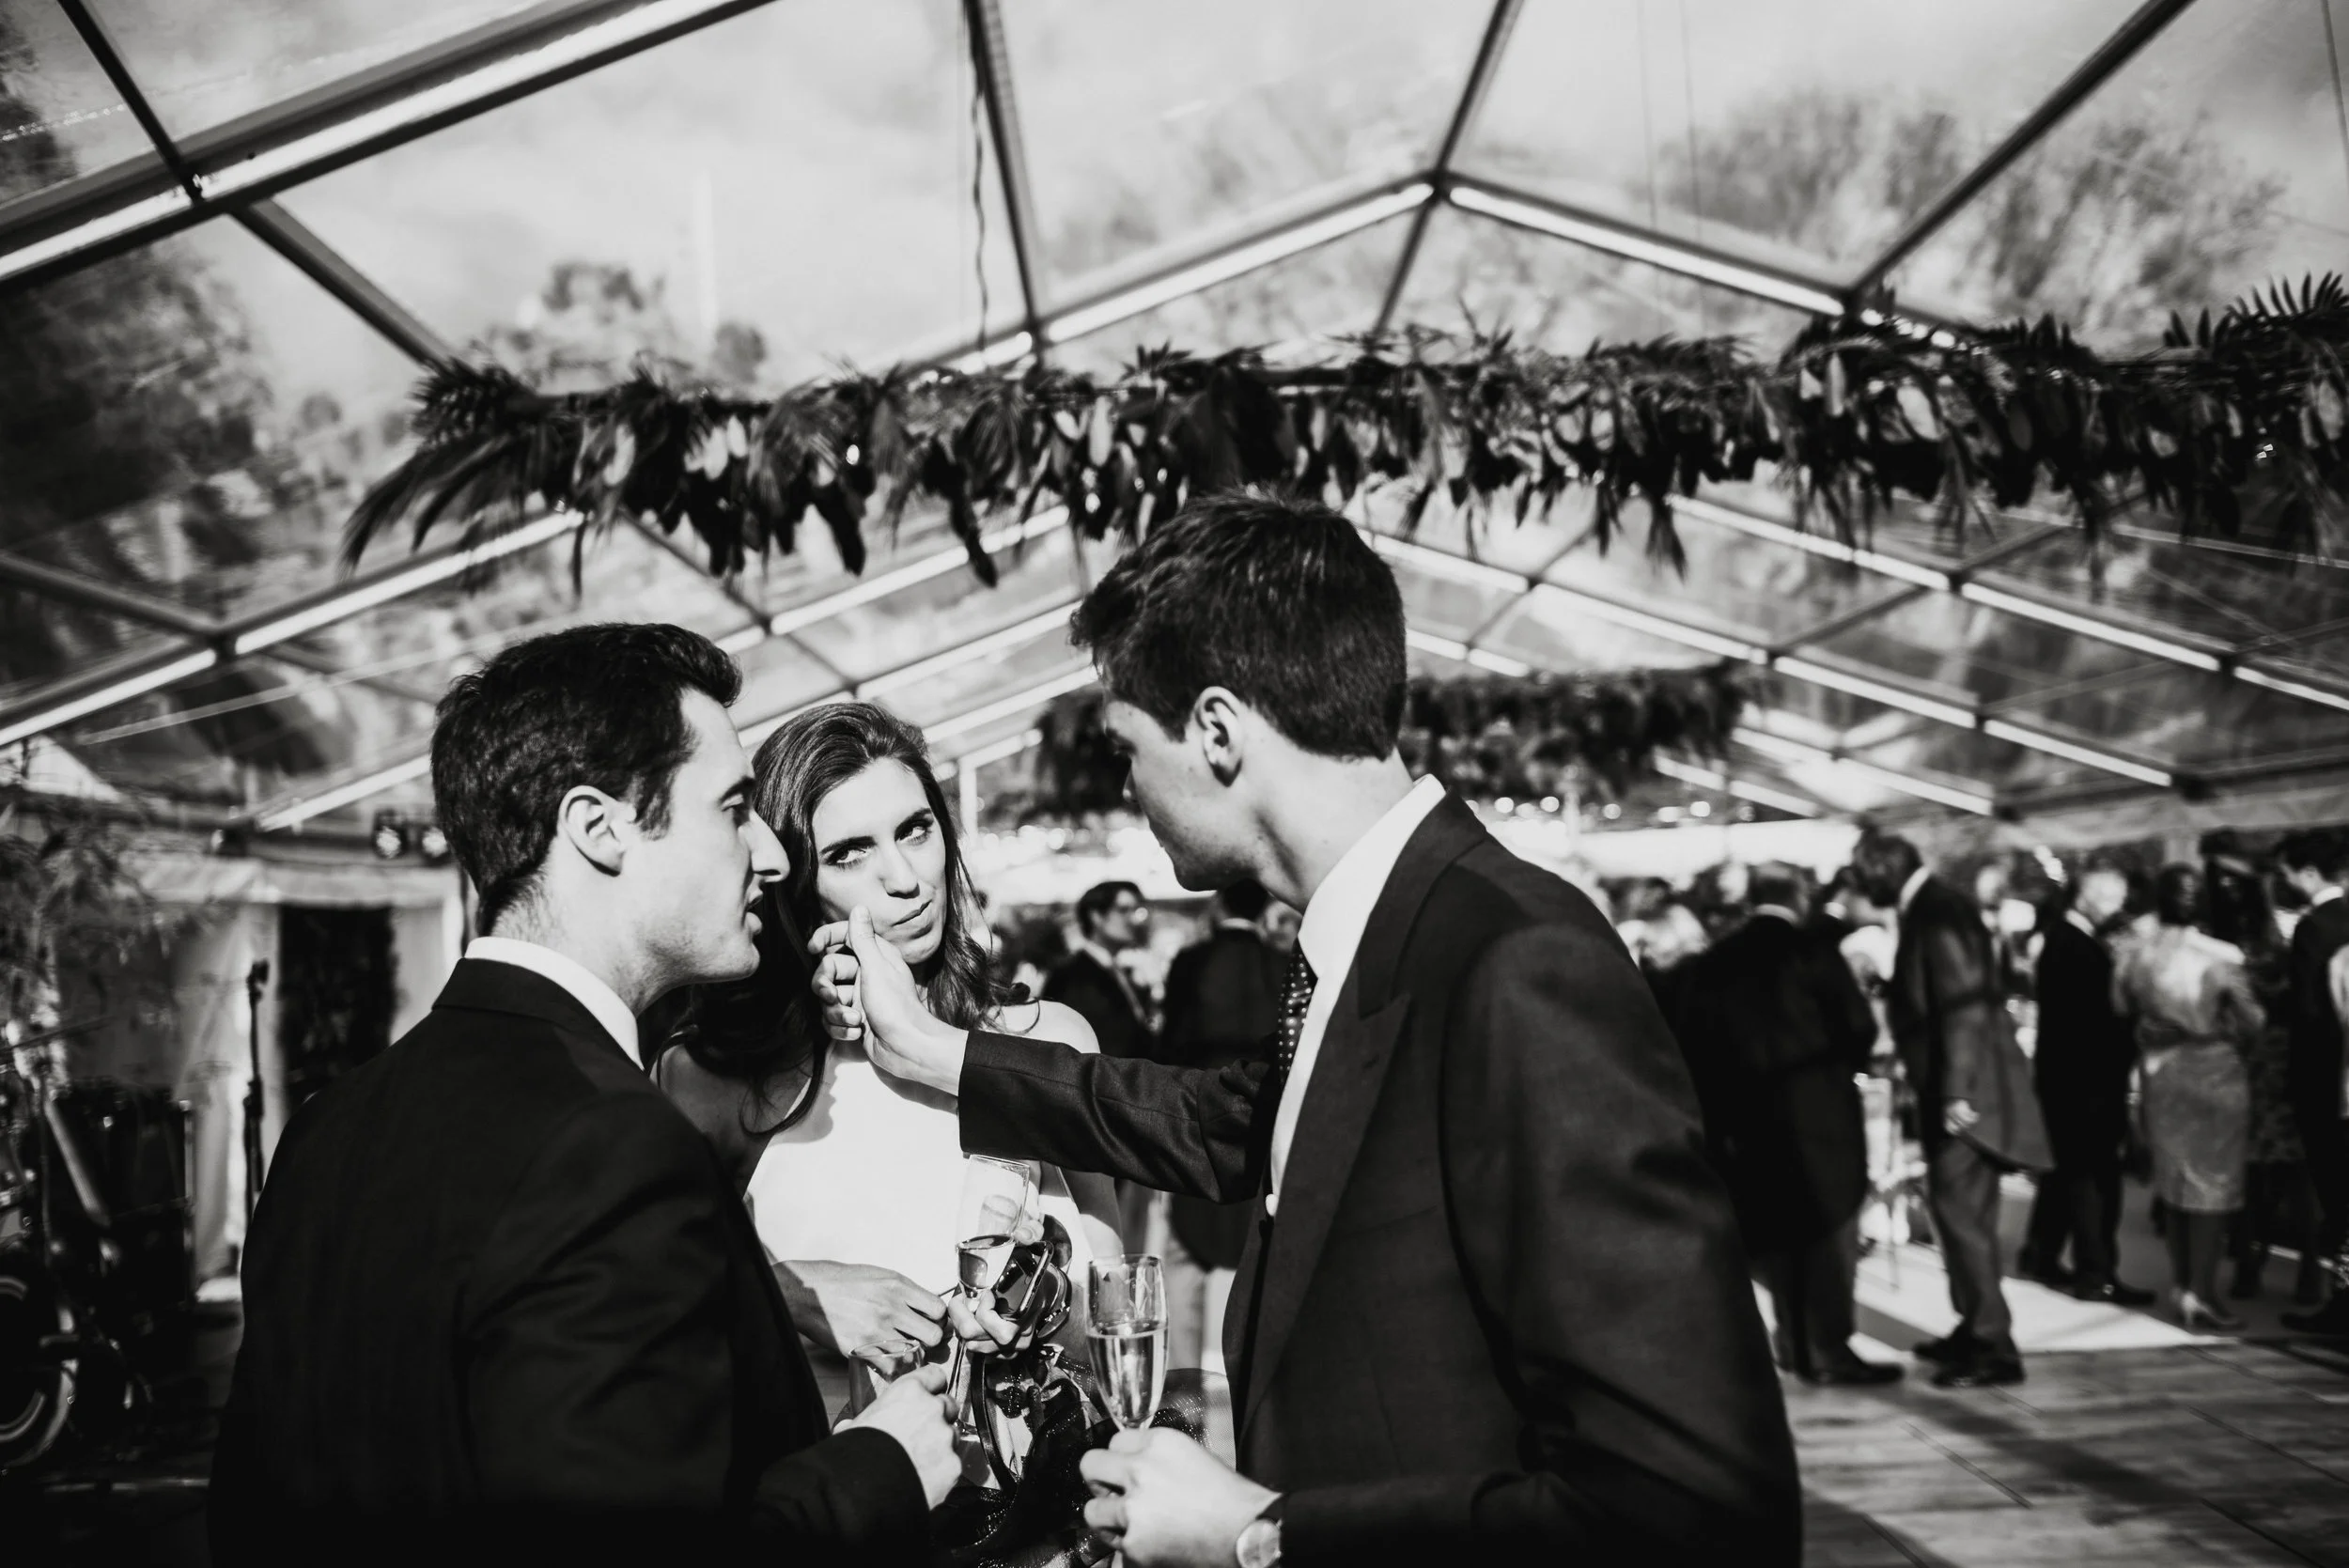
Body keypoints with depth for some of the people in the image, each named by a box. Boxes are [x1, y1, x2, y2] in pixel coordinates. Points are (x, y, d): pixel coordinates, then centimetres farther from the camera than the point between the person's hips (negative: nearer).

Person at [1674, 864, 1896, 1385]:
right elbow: (1859, 1026, -8)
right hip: (1818, 1107, -4)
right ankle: (1830, 1349, 2)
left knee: (1773, 1227, 13)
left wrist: (1719, 1115, 10)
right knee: (1829, 1225, 3)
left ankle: (1794, 1343, 20)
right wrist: (1844, 1067, 12)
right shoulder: (1813, 948, -7)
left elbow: (1697, 1046, 3)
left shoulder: (1713, 962, 5)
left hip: (1747, 1114, 4)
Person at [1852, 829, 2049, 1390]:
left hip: (1965, 1091, -10)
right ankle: (1974, 1328, 27)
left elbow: (1966, 1006, -24)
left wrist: (1957, 1091, -26)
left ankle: (1994, 1348, -3)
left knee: (1959, 1213, -8)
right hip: (1952, 1088, 10)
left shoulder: (1938, 913, -17)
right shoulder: (1930, 908, 13)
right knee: (1961, 1212, 17)